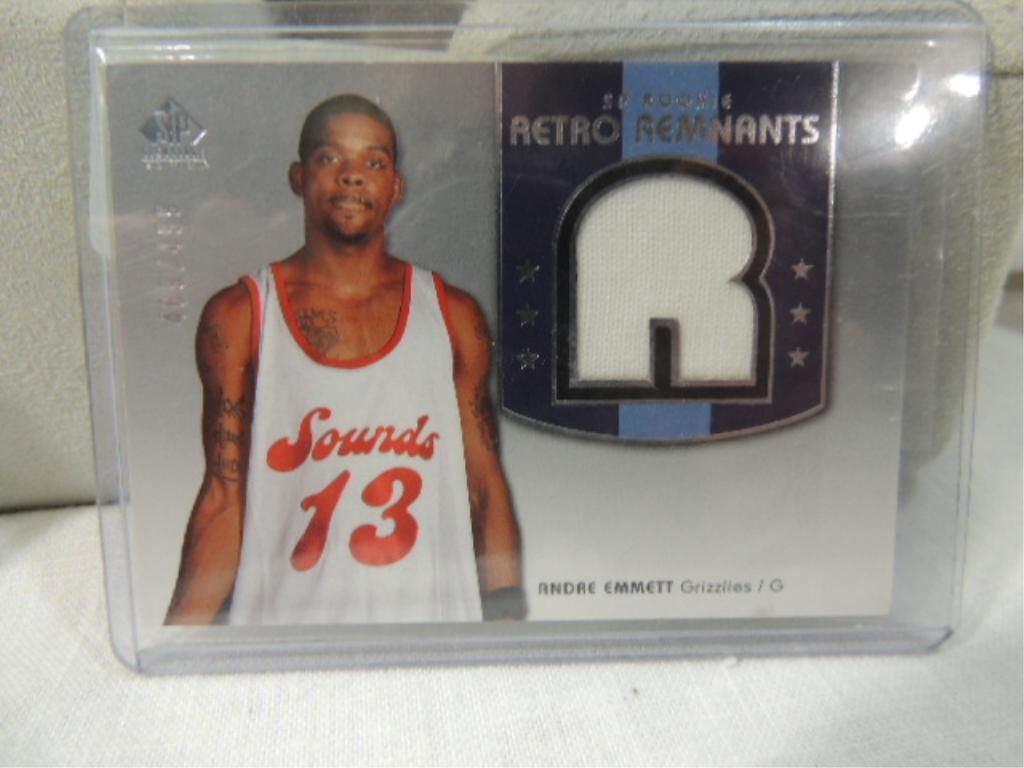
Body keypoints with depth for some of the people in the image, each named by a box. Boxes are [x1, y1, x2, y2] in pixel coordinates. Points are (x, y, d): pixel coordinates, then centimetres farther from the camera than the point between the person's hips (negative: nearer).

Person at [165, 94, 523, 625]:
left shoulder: (454, 317, 3)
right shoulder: (239, 318, -1)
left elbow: (486, 486, 3)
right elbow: (225, 497, -1)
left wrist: (507, 620, 0)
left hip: (432, 620, 2)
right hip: (282, 620, -1)